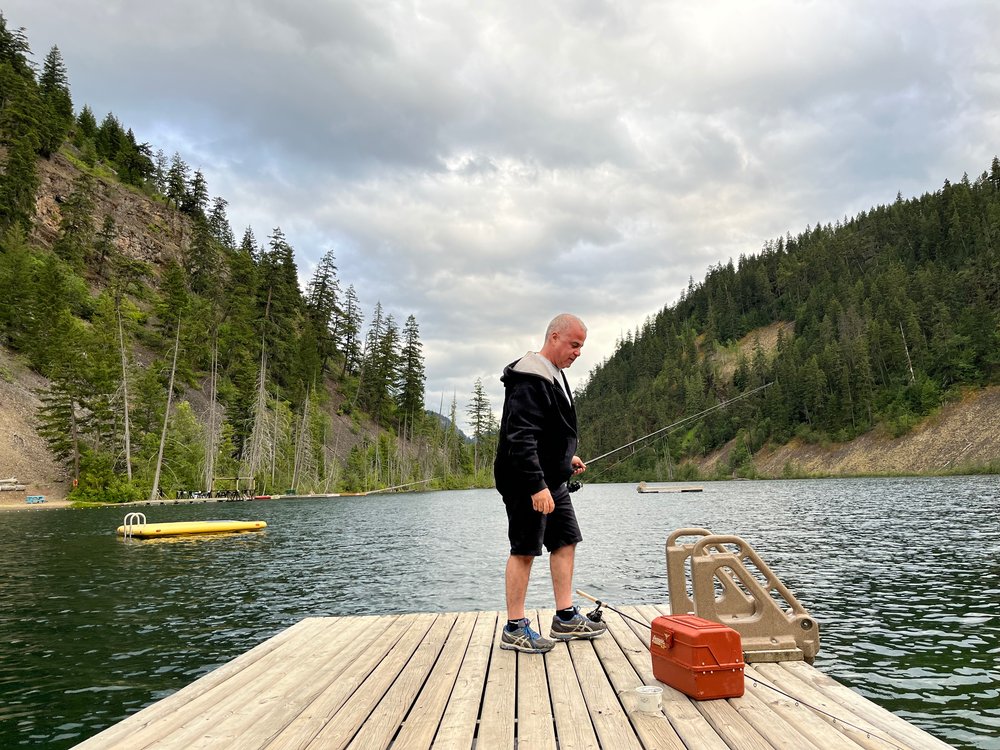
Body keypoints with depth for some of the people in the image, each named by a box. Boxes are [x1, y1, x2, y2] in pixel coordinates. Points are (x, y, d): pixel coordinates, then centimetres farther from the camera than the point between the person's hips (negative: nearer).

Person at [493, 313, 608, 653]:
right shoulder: (529, 380, -19)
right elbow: (520, 438, -26)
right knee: (524, 549, -3)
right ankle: (514, 629, 8)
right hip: (528, 484, -10)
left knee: (566, 542, 13)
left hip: (553, 480, 10)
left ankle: (565, 618, 24)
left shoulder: (554, 375, 15)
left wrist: (567, 457, 22)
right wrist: (536, 486, -29)